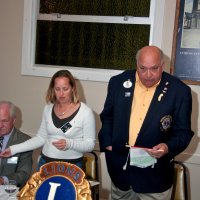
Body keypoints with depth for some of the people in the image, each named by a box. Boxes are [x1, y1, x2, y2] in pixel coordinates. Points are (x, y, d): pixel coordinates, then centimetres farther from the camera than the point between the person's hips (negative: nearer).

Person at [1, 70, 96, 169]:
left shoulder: (85, 112, -12)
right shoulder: (48, 108, 2)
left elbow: (90, 144, -9)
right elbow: (41, 137, 9)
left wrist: (69, 143, -26)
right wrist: (14, 149, 2)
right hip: (45, 163, 4)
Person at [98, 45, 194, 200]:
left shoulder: (179, 91, -10)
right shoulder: (118, 82, -1)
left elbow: (183, 132, -5)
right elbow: (107, 116, 11)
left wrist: (168, 147, -23)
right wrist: (107, 143, -1)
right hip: (120, 169, 3)